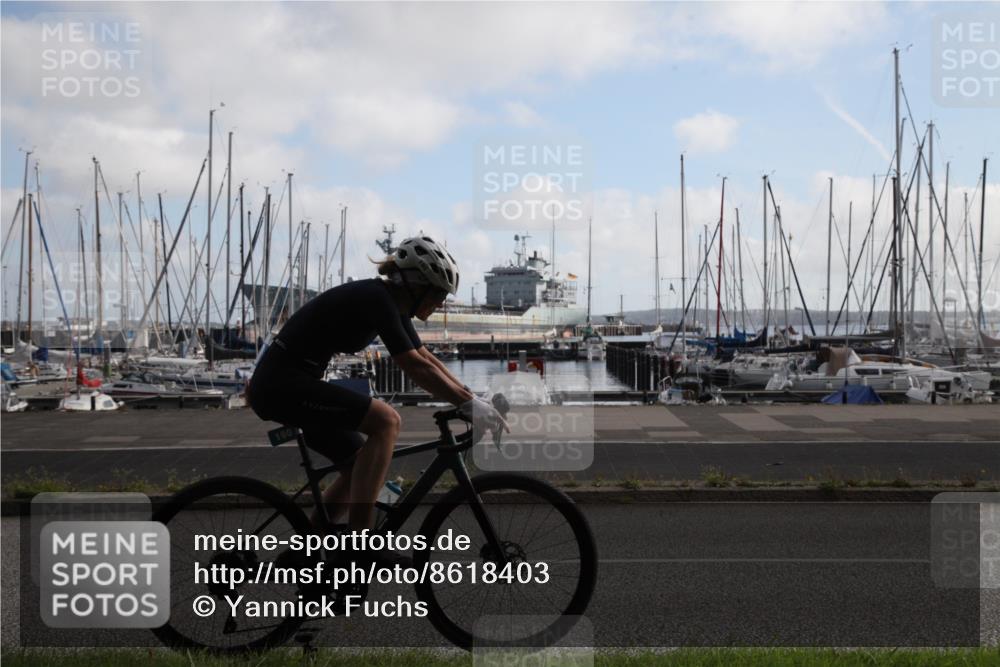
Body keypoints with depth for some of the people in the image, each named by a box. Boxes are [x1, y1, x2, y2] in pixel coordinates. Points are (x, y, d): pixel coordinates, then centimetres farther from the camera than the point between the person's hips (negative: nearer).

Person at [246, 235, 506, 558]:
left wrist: (472, 397, 7)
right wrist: (467, 403, -21)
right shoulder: (375, 299, -19)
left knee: (360, 464, 11)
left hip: (282, 384, 10)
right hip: (281, 383, -10)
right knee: (386, 419, -21)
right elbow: (415, 366, -24)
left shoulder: (392, 304, 10)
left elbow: (427, 359, 14)